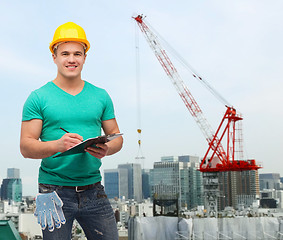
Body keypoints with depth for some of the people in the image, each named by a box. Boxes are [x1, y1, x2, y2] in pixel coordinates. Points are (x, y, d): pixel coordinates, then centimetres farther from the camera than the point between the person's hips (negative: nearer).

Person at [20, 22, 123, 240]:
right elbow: (26, 147, -6)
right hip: (55, 190, -2)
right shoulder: (38, 98, -1)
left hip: (93, 190, 3)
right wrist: (58, 144, -25)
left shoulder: (101, 96, 9)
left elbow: (116, 137, 12)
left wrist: (107, 149, -12)